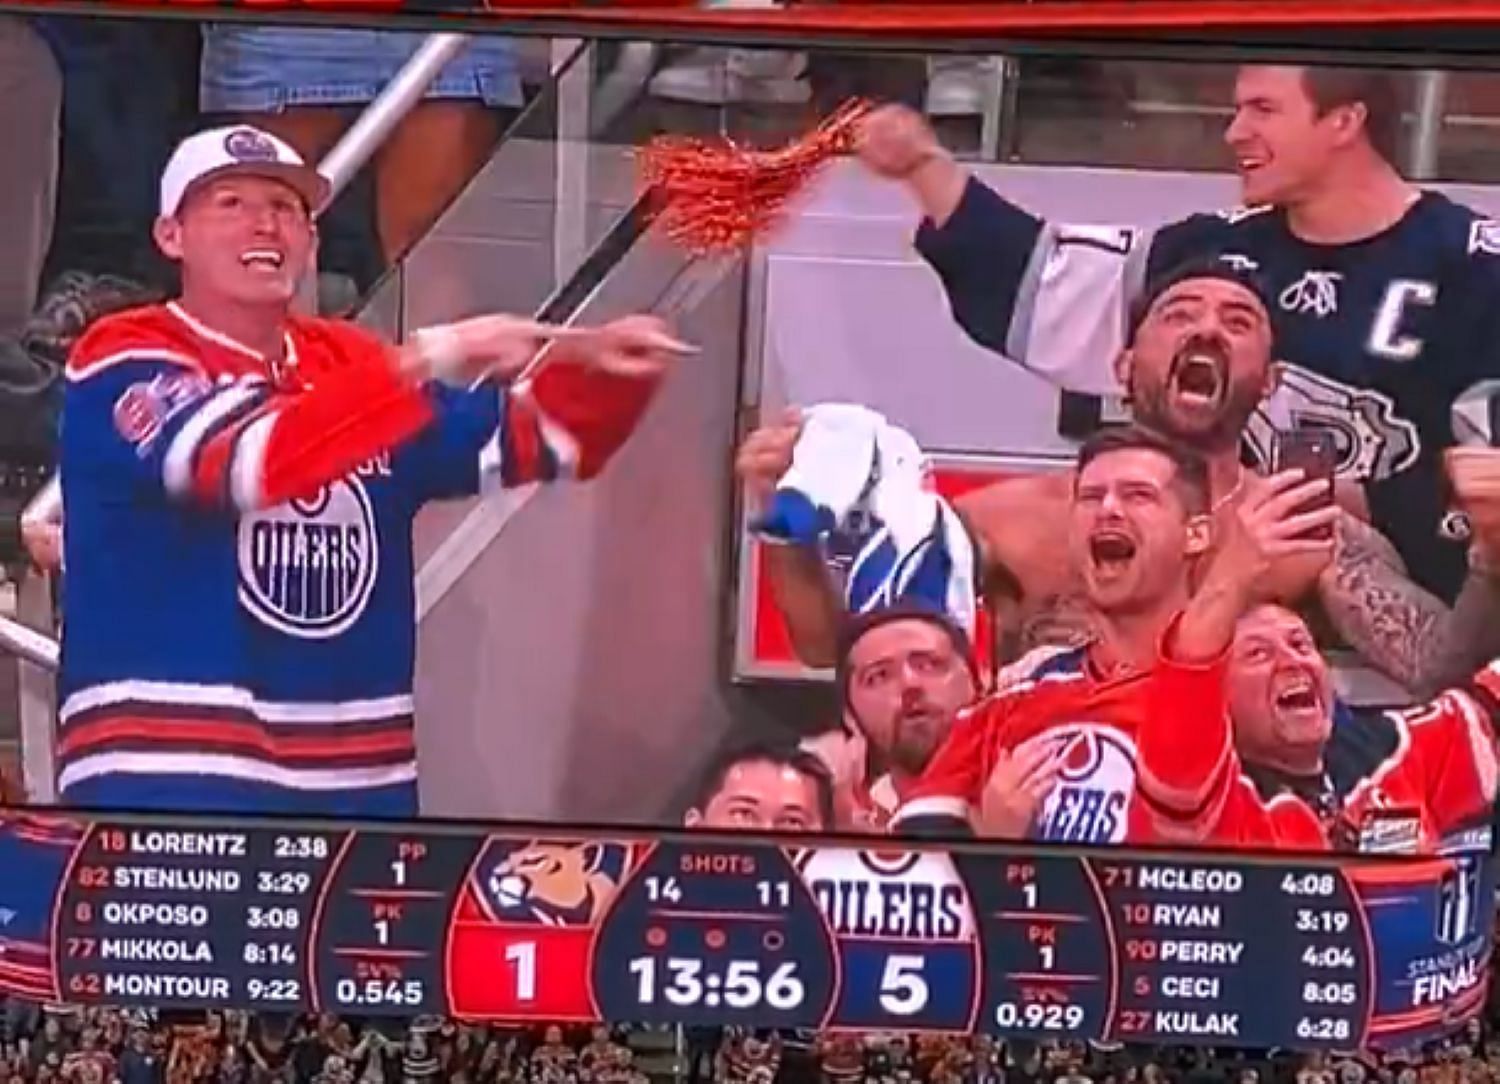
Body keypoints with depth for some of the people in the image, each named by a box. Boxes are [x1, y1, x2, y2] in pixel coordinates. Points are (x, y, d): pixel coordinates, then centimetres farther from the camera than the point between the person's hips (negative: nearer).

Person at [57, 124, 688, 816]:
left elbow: (543, 440, 10)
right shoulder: (124, 360, -5)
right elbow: (247, 458, -25)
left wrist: (593, 366, -10)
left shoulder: (357, 365, 12)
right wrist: (432, 356, -28)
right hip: (164, 784, -6)